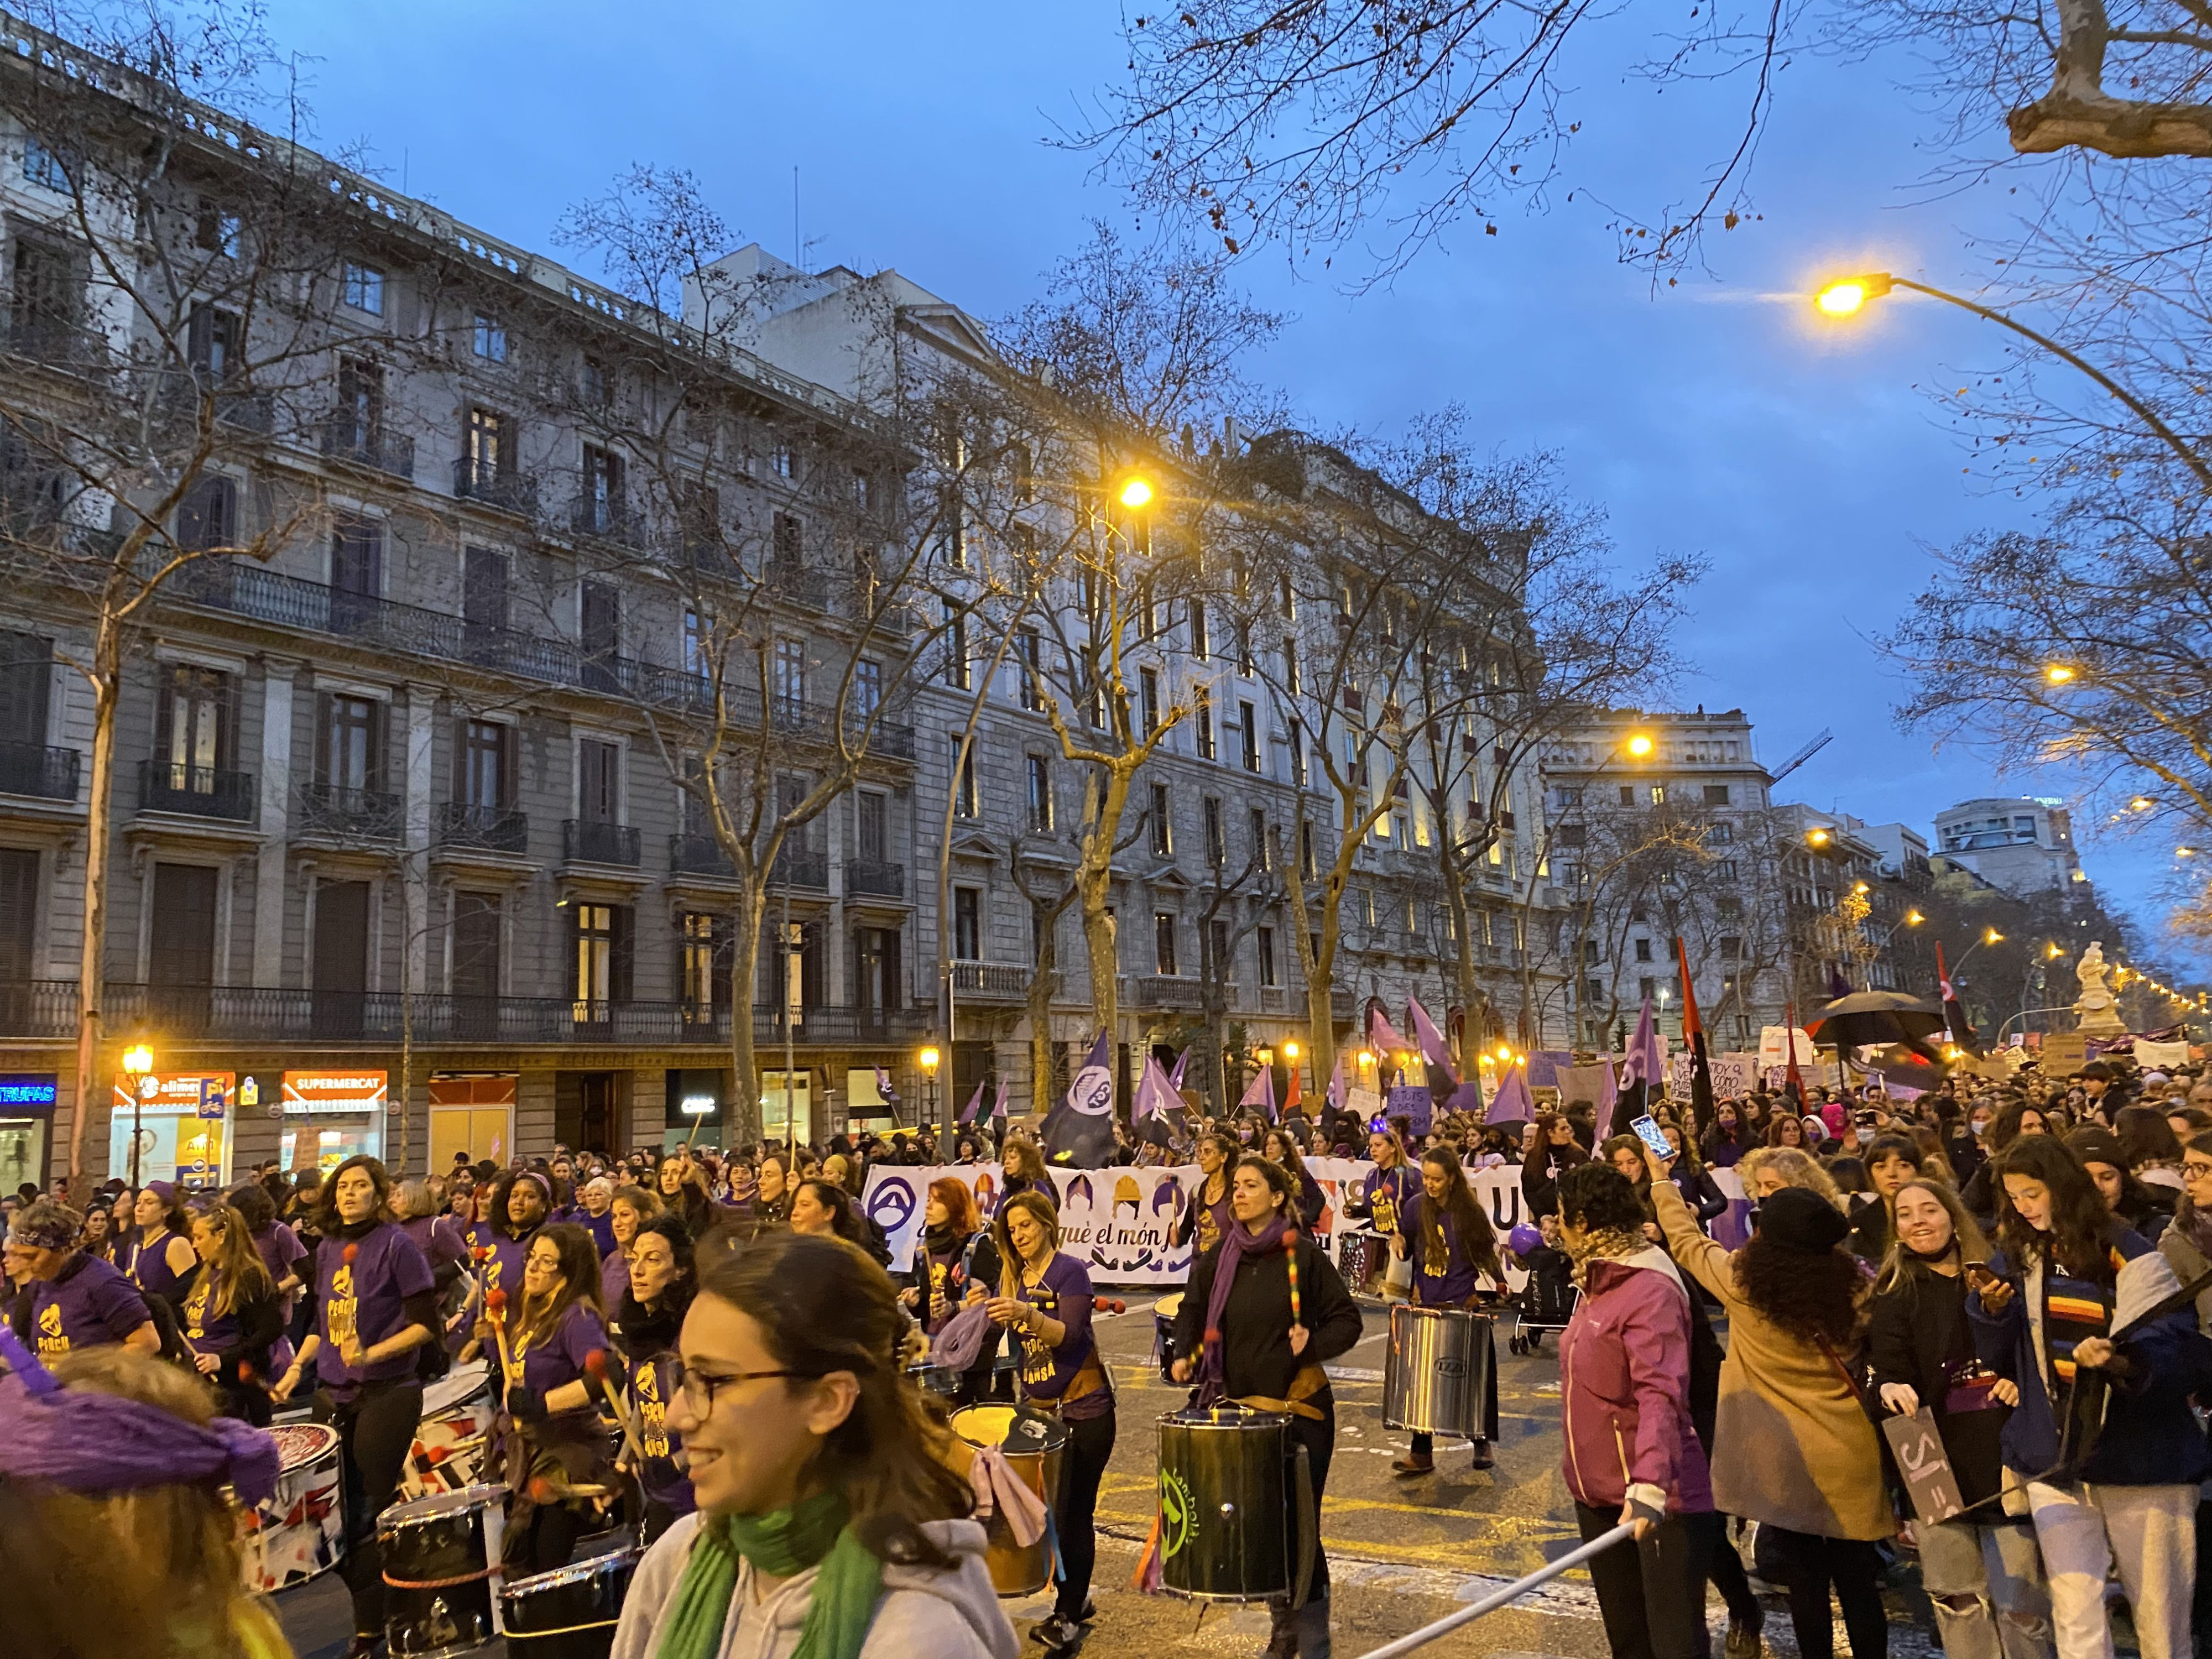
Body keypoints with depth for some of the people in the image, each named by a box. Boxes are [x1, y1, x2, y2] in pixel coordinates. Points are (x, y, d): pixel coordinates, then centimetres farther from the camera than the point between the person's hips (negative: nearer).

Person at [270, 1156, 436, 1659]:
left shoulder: (396, 1245, -11)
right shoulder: (328, 1248, 9)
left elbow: (426, 1324, -12)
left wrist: (372, 1355, -22)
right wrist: (297, 1366, 6)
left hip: (385, 1395, -6)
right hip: (333, 1395, 6)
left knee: (371, 1511, -2)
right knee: (340, 1509, 10)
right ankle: (368, 1610, 24)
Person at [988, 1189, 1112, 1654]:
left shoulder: (1070, 1271, -11)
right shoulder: (1014, 1277, 8)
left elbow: (1069, 1334, -23)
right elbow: (1018, 1339, 12)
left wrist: (1025, 1313, -38)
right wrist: (987, 1313, -5)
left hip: (1082, 1408, -6)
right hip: (1039, 1405, 7)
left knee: (1072, 1511, -5)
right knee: (1049, 1507, 9)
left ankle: (1068, 1616, 5)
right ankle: (1075, 1598, 25)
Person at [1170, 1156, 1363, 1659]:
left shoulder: (1303, 1255, -8)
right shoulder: (1219, 1258, 2)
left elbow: (1347, 1321, -2)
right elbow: (1192, 1312, 12)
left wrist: (1313, 1345, -19)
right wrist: (1184, 1354, -5)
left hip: (1299, 1410, -4)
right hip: (1238, 1409, 4)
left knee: (1297, 1524, -2)